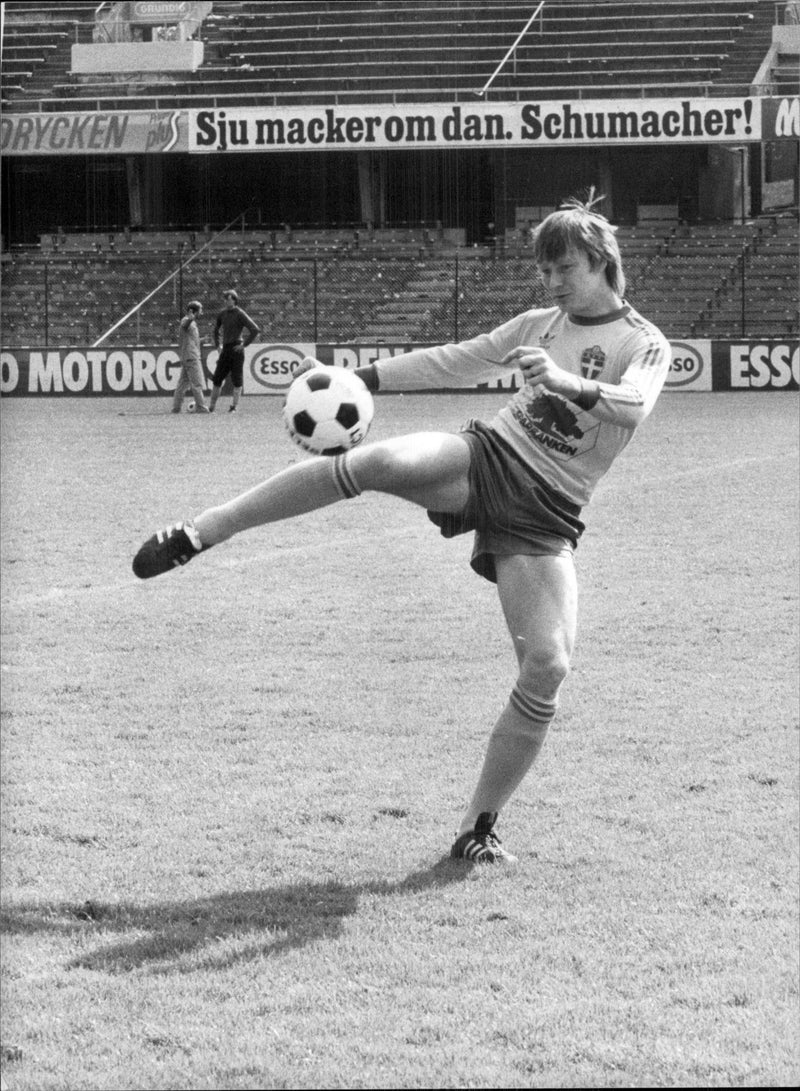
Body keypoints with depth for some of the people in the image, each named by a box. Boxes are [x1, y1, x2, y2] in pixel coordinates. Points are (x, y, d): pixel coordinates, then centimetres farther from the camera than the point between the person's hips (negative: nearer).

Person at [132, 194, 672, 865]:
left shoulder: (645, 344, 0)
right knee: (377, 463, -31)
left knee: (548, 667, -19)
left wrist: (569, 382, -39)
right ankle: (197, 535, -29)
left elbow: (635, 404, -21)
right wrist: (364, 378, 17)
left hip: (543, 514, -2)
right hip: (488, 457, 2)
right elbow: (452, 362, 24)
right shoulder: (539, 326, 16)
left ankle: (478, 829, -4)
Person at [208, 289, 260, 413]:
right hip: (225, 350, 6)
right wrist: (218, 344, 18)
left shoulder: (240, 314, -8)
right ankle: (212, 406, 9)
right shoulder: (222, 313, 10)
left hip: (236, 349, -6)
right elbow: (216, 329, 28)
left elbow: (255, 330, -13)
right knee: (217, 378, 4)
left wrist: (244, 345, -11)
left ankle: (234, 406, 2)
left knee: (237, 379, -2)